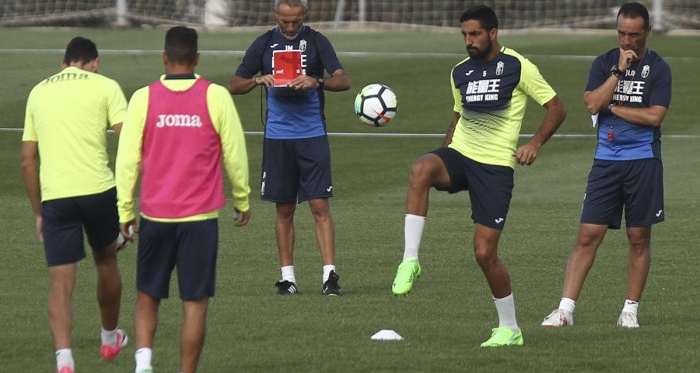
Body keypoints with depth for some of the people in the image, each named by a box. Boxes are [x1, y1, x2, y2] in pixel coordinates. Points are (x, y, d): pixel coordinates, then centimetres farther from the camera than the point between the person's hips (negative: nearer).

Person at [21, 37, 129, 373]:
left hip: (54, 195, 1)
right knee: (106, 261, 24)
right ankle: (110, 338, 42)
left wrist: (38, 212, 23)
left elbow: (27, 160, 16)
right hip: (98, 190, -1)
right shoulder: (104, 86, 4)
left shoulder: (38, 92, 15)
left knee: (61, 283, 1)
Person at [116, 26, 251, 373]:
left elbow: (127, 159, 0)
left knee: (147, 296, 13)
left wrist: (125, 212, 9)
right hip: (201, 215, -1)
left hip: (155, 215, 1)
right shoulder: (215, 97, -4)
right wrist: (242, 200, 17)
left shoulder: (143, 98, -2)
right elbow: (235, 154, 3)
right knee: (195, 303, 4)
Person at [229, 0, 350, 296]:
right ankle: (287, 276, 13)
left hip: (312, 136, -2)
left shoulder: (316, 41, 1)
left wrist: (317, 82, -24)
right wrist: (258, 80, -14)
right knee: (284, 210, 6)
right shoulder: (264, 44, 5)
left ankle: (330, 274, -8)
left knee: (320, 205, -8)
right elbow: (234, 86, 7)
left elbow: (343, 81, -5)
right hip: (277, 136, 2)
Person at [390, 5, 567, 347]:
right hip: (458, 154, 4)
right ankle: (410, 260, -33)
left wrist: (535, 144, -14)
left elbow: (556, 108, 1)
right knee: (421, 169, -33)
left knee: (485, 252, -7)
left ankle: (509, 329, 12)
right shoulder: (460, 72, 14)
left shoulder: (518, 67, -3)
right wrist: (442, 159, 17)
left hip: (495, 165, -4)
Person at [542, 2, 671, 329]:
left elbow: (655, 116, -11)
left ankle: (630, 310, 14)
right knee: (588, 236, -4)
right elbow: (592, 104, -7)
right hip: (606, 161, 2)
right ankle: (565, 308, -6)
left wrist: (611, 107, -7)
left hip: (643, 162, -2)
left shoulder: (658, 68, -1)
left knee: (639, 238, 4)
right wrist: (619, 71, -13)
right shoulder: (604, 63, 7)